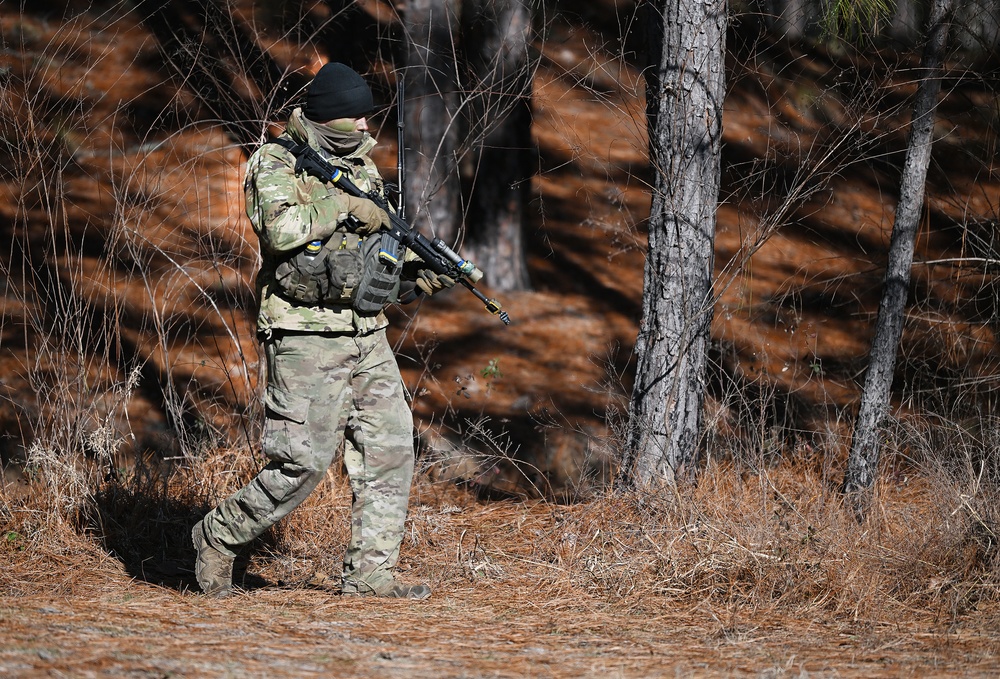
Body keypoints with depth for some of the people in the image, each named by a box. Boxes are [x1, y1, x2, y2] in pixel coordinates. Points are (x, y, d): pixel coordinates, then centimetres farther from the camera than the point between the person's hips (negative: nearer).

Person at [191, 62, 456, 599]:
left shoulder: (362, 166, 15)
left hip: (366, 337, 7)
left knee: (390, 449, 0)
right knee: (304, 463, -8)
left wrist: (422, 272, 4)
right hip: (306, 338, -7)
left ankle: (368, 572, 5)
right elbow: (281, 229, -27)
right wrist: (343, 207, -17)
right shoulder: (275, 166, -7)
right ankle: (219, 538, 11)